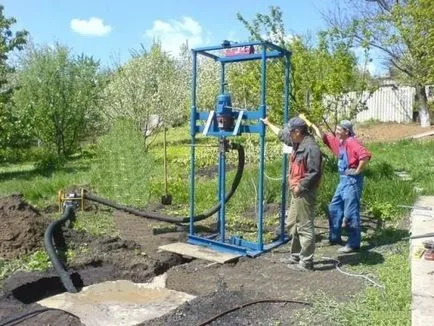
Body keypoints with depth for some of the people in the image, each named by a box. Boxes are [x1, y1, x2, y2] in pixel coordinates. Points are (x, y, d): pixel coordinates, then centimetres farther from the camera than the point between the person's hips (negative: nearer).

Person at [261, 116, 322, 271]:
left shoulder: (311, 147, -19)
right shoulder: (298, 143, 11)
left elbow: (314, 173, -23)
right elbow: (282, 135, 29)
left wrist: (300, 186, -20)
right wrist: (268, 123, 36)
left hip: (305, 193, -11)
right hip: (297, 192, 11)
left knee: (305, 227, -4)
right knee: (293, 224, 18)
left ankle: (306, 262, 4)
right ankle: (296, 256, 29)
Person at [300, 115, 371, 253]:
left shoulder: (352, 142, -17)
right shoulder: (337, 141, 9)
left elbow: (366, 155, -30)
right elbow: (322, 135, 17)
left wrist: (358, 171, -21)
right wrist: (307, 121, 13)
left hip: (352, 180, -10)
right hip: (343, 180, 10)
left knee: (350, 213, -5)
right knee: (334, 208, 15)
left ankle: (353, 244, 5)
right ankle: (334, 237, 27)